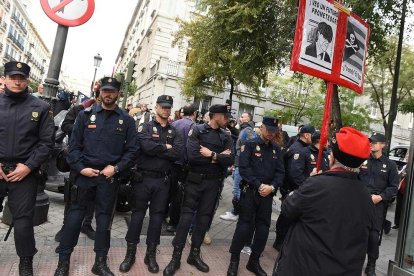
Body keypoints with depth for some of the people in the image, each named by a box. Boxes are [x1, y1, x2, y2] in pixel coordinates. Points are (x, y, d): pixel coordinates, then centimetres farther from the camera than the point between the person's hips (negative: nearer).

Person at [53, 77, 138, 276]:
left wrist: (116, 168, -10)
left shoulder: (127, 120, 3)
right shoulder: (85, 115, 4)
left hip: (109, 176, 0)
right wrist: (80, 168, -9)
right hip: (84, 173, 0)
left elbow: (132, 150, 2)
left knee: (104, 218, 10)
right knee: (75, 215, 7)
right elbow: (74, 144, 2)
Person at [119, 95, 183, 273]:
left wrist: (157, 149, -13)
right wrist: (166, 148, -10)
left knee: (157, 215, 10)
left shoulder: (174, 132, 8)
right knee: (138, 214, 7)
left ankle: (151, 254, 24)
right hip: (144, 178, -3)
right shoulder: (146, 127, -1)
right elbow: (147, 147, -22)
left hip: (163, 180, 3)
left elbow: (178, 153, -9)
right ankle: (130, 253, 21)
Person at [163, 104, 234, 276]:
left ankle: (194, 254, 27)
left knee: (204, 218, 11)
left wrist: (211, 155, -16)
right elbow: (192, 155, -20)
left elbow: (230, 160, -6)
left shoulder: (226, 136, 6)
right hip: (195, 180, -4)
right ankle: (176, 257, 12)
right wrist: (217, 158, -13)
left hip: (213, 182, 4)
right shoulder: (197, 130, -6)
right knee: (186, 216, 0)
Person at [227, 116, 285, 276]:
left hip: (268, 194, 5)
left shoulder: (277, 149, 11)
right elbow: (244, 168, -13)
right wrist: (259, 185, -17)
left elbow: (280, 172, 6)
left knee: (263, 227, 8)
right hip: (250, 191, -4)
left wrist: (272, 187, -11)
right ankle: (234, 260, 15)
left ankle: (254, 261, 24)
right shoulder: (250, 145, -3)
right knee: (245, 225, -1)